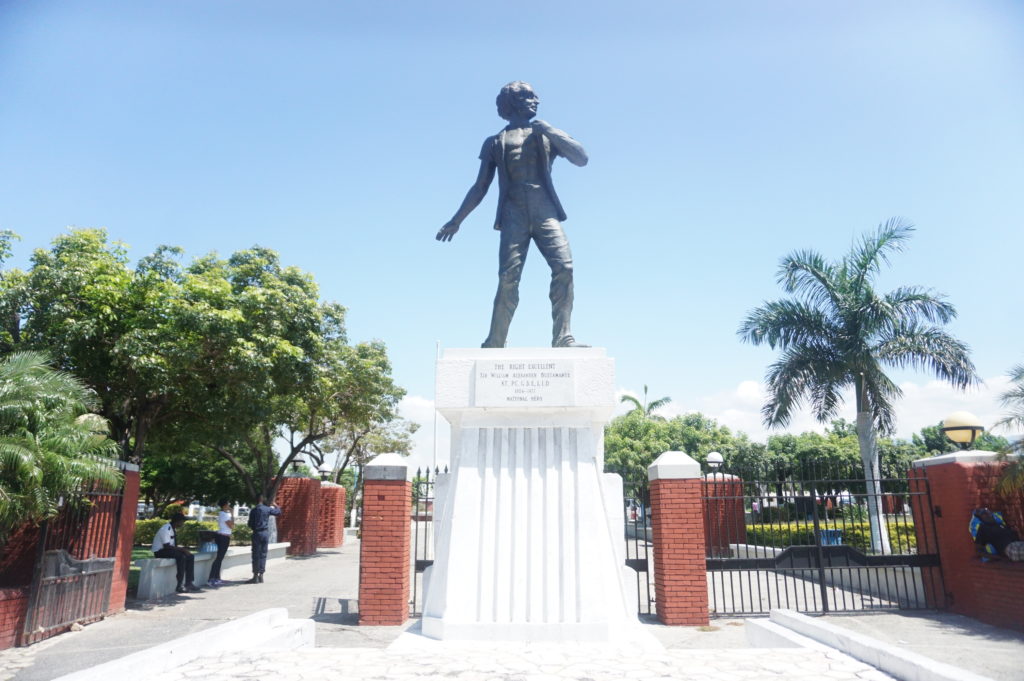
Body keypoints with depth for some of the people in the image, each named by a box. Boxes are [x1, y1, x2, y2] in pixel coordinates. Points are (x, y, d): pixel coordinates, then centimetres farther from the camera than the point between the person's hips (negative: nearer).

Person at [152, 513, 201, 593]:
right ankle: (179, 585, -27)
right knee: (181, 556, -31)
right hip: (160, 552, -9)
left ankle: (189, 583, -5)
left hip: (169, 550, 9)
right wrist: (181, 549, -24)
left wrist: (182, 548, -6)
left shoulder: (174, 529, 7)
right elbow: (166, 546, -27)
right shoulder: (166, 529, -21)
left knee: (190, 556, -4)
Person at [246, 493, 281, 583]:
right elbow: (279, 512, 16)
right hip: (265, 533, 3)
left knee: (256, 555, 1)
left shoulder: (253, 510, -6)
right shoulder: (268, 509, 0)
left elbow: (250, 524, -2)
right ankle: (261, 576, 11)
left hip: (257, 533, -3)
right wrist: (275, 506, 34)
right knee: (263, 555, 9)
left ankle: (255, 576, 0)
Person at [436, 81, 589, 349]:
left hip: (546, 214, 1)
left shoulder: (546, 135, 24)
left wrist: (549, 130, 5)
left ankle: (562, 338, -18)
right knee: (508, 278, -14)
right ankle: (494, 344, -8)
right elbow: (480, 188, 21)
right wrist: (456, 220, 15)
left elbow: (581, 158, 11)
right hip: (514, 218, -1)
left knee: (564, 268, -19)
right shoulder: (495, 142, 21)